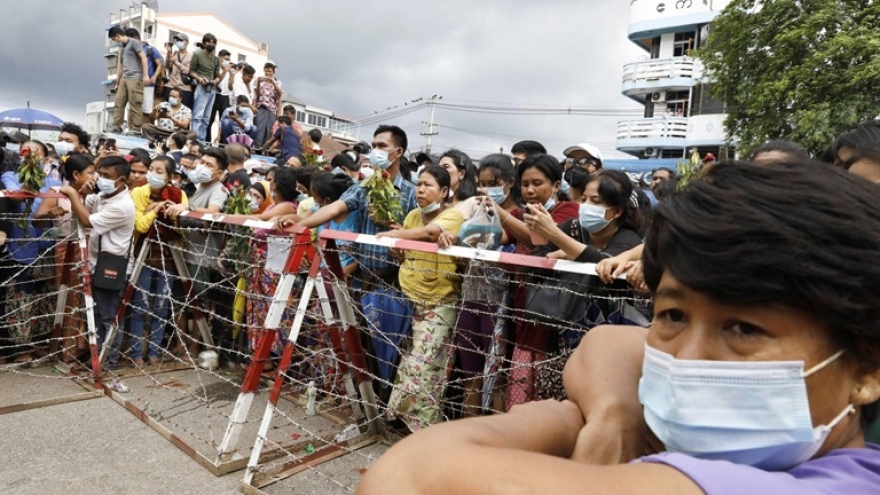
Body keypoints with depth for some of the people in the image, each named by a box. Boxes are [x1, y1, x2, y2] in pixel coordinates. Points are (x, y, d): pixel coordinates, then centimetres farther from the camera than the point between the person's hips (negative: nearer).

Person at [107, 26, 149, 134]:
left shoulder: (133, 42, 0)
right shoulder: (121, 47, 24)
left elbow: (143, 57, -9)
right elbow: (120, 66, 26)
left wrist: (145, 75, -18)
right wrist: (117, 83, 25)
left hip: (135, 78, -9)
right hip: (124, 78, 9)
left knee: (135, 105, -8)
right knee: (118, 103, 6)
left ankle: (136, 129, -6)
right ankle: (116, 126, 9)